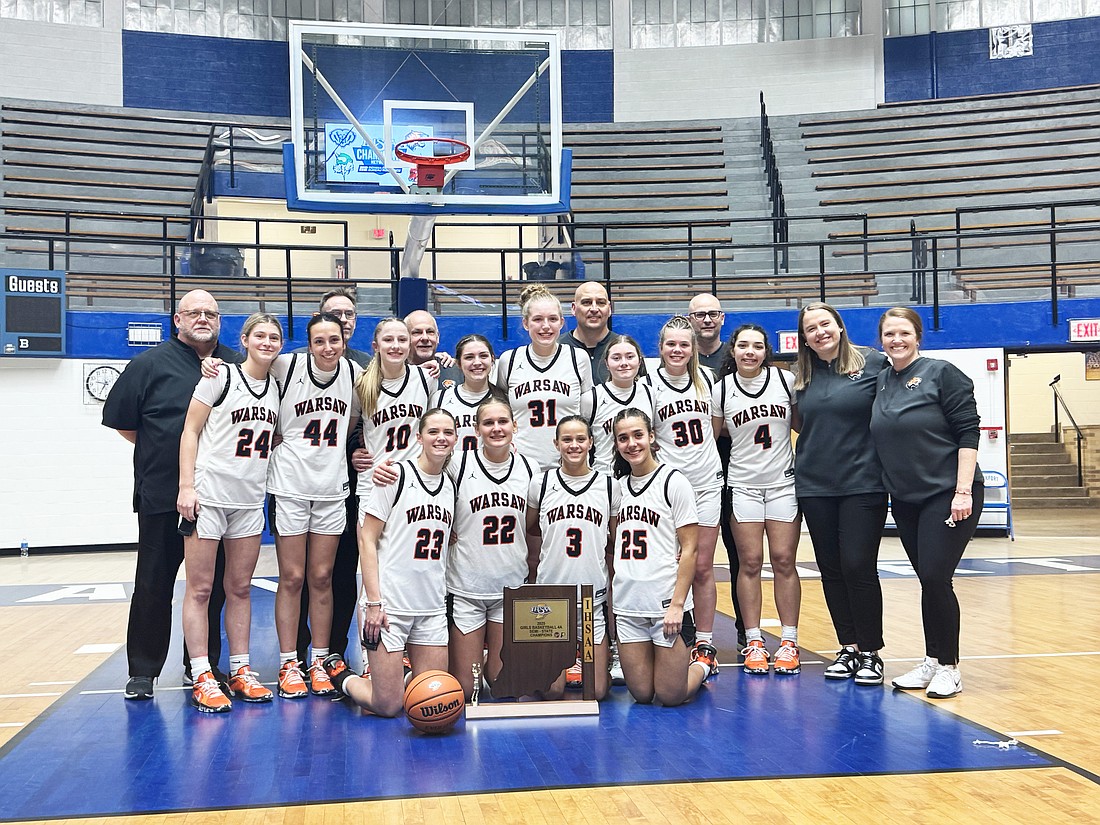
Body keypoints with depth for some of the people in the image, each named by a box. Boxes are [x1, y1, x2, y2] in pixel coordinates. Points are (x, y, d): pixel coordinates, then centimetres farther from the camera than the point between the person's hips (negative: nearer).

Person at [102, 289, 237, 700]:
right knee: (153, 586, 3)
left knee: (212, 586, 9)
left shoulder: (237, 365, 9)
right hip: (161, 496, -3)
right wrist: (161, 451, 3)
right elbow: (120, 420, 4)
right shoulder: (150, 364, 0)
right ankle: (143, 671, 14)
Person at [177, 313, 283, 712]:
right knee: (200, 588, -2)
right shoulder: (220, 376, -5)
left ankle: (240, 671, 17)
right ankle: (202, 678, 1)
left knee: (240, 588, 10)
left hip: (250, 500, 5)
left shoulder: (277, 387, 11)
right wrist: (187, 486, -14)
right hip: (208, 495, -5)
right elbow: (190, 431, -6)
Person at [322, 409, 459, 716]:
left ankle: (401, 670, 33)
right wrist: (374, 602, -15)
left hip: (432, 607, 6)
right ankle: (340, 674, 23)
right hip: (389, 605, -6)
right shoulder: (397, 475, -7)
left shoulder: (451, 486, 11)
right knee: (388, 706, -4)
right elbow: (366, 538, -9)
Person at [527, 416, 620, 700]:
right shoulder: (541, 483, 2)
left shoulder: (609, 486, 3)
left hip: (594, 596, 0)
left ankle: (604, 656, 31)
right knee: (552, 692, -4)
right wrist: (562, 533, 9)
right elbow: (529, 528, 16)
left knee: (597, 692, -1)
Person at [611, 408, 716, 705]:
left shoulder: (674, 481, -5)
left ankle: (703, 661, 27)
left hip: (667, 603, -5)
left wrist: (677, 604, -16)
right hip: (626, 604, 5)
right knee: (641, 694, 5)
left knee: (670, 696, -2)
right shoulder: (618, 486, 10)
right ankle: (684, 657, 33)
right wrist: (609, 599, 9)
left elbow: (689, 549, -8)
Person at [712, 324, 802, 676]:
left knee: (784, 561, -1)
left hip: (784, 482, 0)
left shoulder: (784, 379, 1)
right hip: (743, 485, 0)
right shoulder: (722, 389, 0)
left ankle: (789, 641, 7)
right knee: (750, 562, -1)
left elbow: (801, 423, 12)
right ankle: (754, 642, 6)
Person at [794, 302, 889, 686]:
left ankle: (870, 653, 7)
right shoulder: (801, 377, 10)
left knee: (858, 566, -7)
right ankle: (848, 647, 21)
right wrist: (821, 447, 9)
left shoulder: (874, 363, -2)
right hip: (815, 486, 4)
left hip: (863, 483, -4)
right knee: (831, 570, 8)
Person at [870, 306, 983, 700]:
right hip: (905, 500, 6)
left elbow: (968, 432, -12)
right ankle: (932, 661, 20)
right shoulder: (880, 381, 9)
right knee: (927, 580, 11)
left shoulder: (942, 374, -8)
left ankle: (949, 667, 4)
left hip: (947, 495, -6)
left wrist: (963, 490, -17)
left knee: (936, 578, -9)